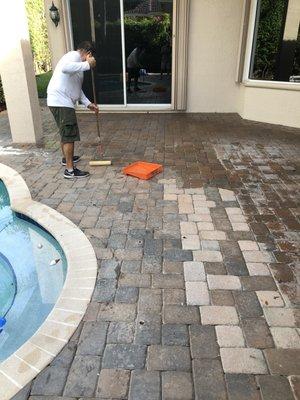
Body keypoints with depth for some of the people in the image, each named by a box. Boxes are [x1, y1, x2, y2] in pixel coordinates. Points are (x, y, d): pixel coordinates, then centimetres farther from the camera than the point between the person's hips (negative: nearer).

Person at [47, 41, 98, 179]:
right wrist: (87, 64, -25)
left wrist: (88, 104, 20)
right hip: (61, 102, -11)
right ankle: (70, 170, -6)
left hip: (62, 102, 11)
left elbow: (77, 88, 27)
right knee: (70, 135, -10)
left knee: (65, 133, 24)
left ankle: (66, 157, 43)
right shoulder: (74, 55, -6)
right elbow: (65, 68, -31)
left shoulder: (77, 61, 25)